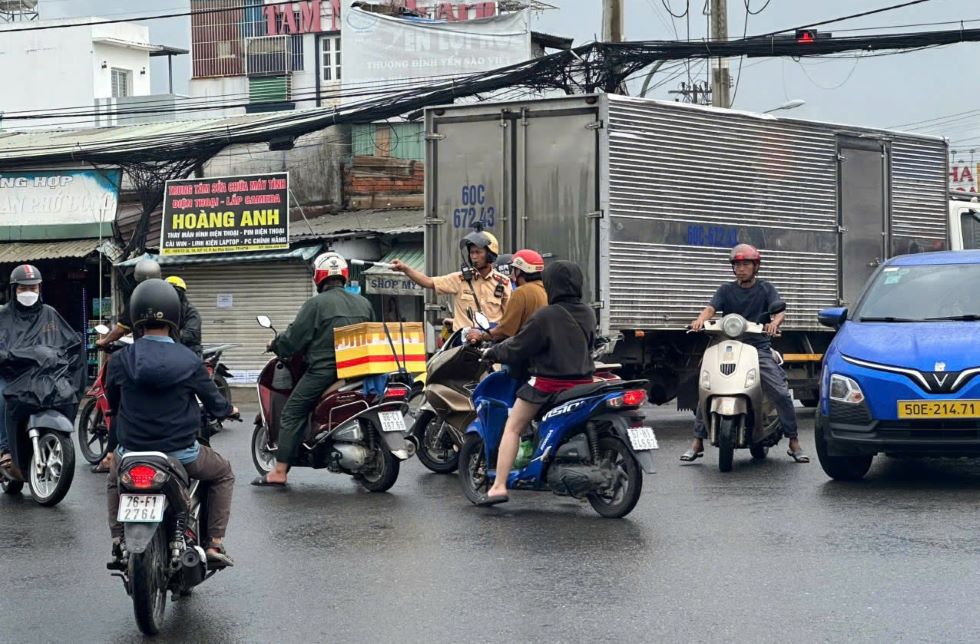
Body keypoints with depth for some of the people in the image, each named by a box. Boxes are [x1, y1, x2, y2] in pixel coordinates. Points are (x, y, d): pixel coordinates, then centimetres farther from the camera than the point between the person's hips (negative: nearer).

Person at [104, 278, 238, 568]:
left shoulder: (119, 360, -8)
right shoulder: (189, 361, -11)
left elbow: (112, 403, 8)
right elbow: (214, 403, 0)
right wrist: (230, 410, 24)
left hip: (132, 451, 2)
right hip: (181, 454, -2)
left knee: (114, 481, 36)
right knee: (223, 474, 26)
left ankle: (118, 543, 21)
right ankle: (215, 544, 15)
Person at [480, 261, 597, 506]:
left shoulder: (546, 316, -14)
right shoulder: (587, 314, 5)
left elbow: (518, 347, -9)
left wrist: (492, 352, 8)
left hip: (549, 384, -6)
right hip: (583, 382, 6)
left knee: (512, 428, 3)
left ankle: (499, 487, -6)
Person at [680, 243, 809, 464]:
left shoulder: (766, 289, 10)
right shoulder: (726, 290, 13)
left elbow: (779, 310, -7)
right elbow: (711, 308, -4)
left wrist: (775, 322, -32)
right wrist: (700, 320, -28)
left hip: (760, 348, -1)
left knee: (781, 393, -13)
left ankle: (794, 443, -1)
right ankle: (697, 442, -3)